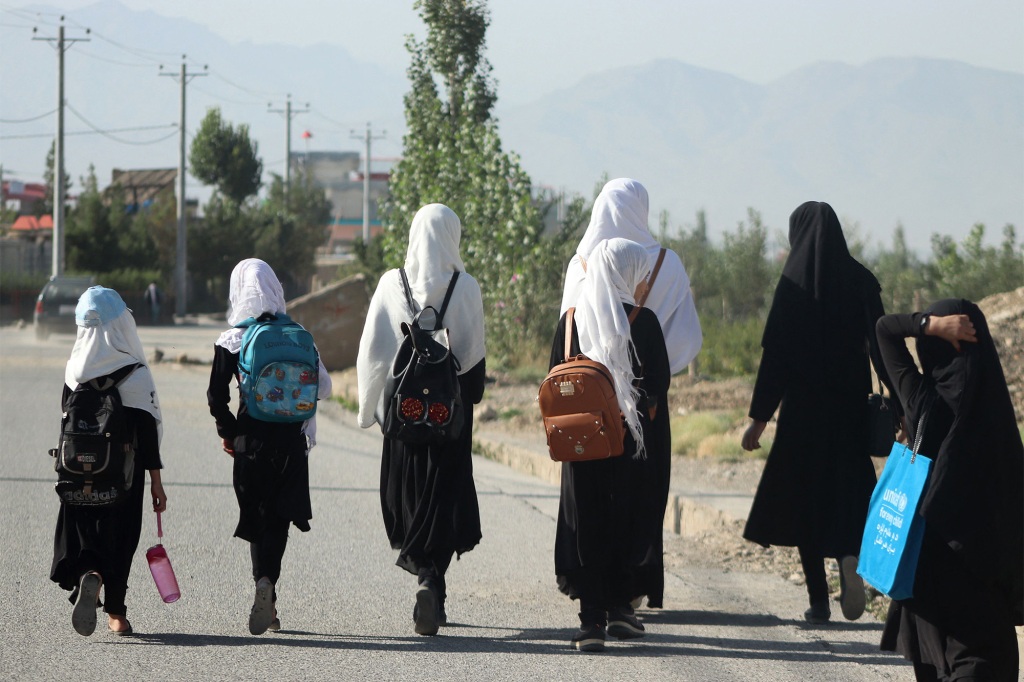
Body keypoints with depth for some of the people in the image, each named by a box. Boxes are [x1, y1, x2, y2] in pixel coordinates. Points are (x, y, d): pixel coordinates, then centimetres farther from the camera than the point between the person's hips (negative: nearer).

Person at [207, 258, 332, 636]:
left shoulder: (231, 342, -5)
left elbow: (217, 397, -9)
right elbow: (323, 386, 2)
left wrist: (228, 432, 6)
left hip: (251, 439, -1)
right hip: (291, 439, 1)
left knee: (257, 519, 11)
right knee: (279, 518, 6)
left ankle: (267, 599, 4)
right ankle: (267, 581, -20)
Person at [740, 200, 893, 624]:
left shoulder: (795, 281, -6)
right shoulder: (861, 280, 2)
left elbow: (775, 351, -8)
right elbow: (881, 344, -2)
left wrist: (759, 417, -6)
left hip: (804, 404, -2)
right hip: (851, 403, 2)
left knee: (806, 494, 8)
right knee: (847, 488, 11)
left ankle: (818, 601, 5)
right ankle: (850, 556, -20)